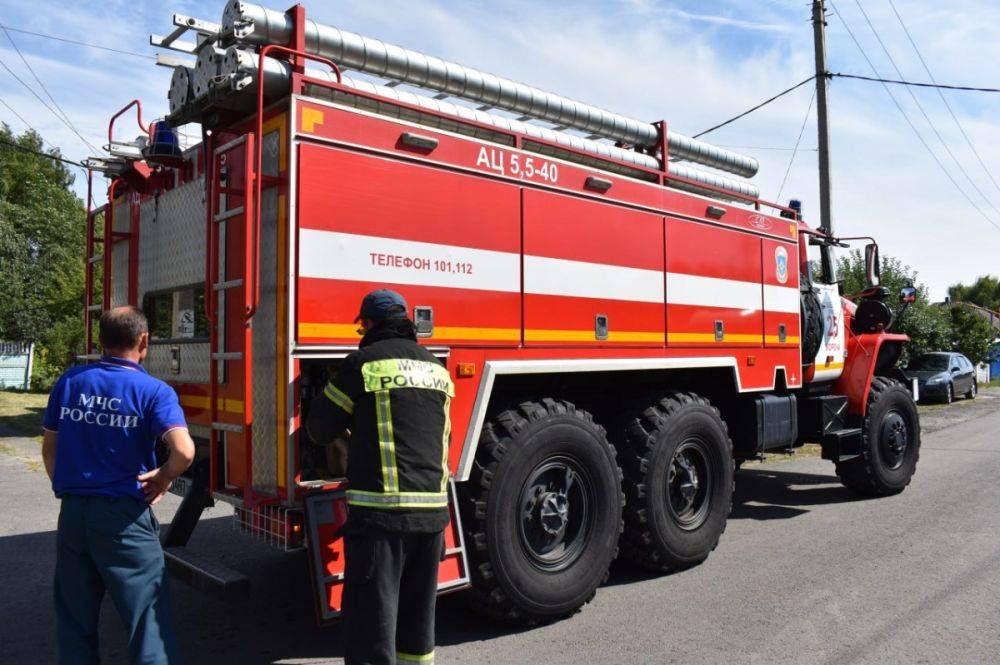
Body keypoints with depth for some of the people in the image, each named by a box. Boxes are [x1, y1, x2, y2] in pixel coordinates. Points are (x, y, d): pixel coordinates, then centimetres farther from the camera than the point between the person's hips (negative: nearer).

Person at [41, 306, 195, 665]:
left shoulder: (69, 381, 2)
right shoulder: (153, 391, -12)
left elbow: (49, 446, 12)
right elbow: (184, 450, -26)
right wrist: (164, 478, -7)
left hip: (72, 514, 5)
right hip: (124, 516, -5)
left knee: (74, 616, 20)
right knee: (146, 613, 4)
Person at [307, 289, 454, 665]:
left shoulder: (364, 362, -4)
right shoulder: (436, 368, 14)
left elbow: (320, 428, 4)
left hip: (381, 508, -6)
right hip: (433, 509, 6)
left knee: (372, 619, 1)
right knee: (418, 616, 20)